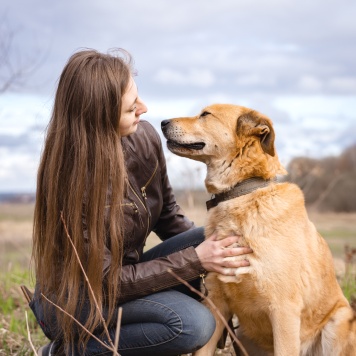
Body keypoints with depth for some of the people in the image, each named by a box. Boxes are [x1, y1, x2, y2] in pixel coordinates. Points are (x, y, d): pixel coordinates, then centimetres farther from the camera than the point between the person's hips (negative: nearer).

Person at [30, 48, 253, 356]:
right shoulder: (72, 179, -28)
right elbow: (107, 280, -23)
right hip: (73, 298, -7)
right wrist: (194, 260, -26)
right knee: (192, 324, -26)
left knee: (216, 237, -11)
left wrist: (208, 246, -13)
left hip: (129, 271, 7)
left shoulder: (143, 137, -10)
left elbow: (167, 216, 6)